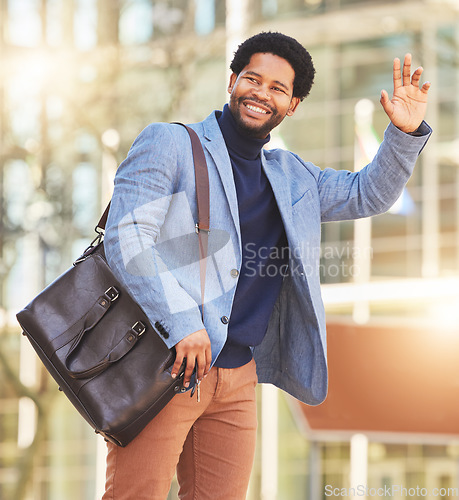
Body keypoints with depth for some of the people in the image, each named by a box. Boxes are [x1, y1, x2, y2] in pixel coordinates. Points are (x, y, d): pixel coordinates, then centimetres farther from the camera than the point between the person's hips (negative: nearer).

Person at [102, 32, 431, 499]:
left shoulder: (290, 176, 19)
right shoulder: (168, 144, -2)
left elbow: (366, 194, 27)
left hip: (237, 375, 7)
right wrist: (181, 323, -23)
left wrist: (406, 133, 8)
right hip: (163, 368, -6)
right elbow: (126, 236, -12)